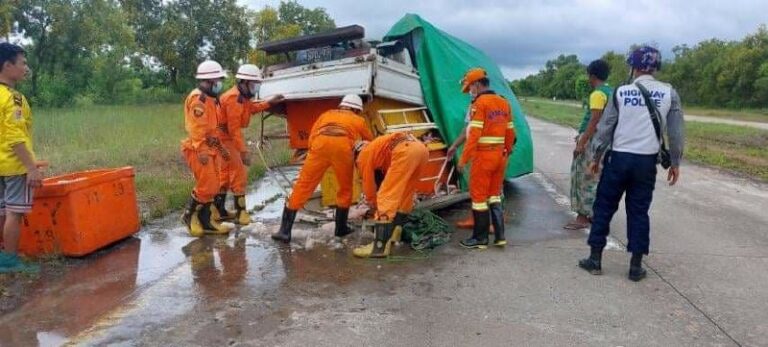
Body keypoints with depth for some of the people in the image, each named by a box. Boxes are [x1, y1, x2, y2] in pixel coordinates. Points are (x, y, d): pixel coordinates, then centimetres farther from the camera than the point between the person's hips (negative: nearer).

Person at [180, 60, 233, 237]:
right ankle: (189, 215, 8)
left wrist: (221, 147, 23)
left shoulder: (211, 99, 18)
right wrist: (201, 150, -26)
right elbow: (196, 127, -22)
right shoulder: (198, 99, -15)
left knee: (211, 187, 11)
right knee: (206, 187, -9)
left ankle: (206, 221, 19)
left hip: (210, 148, 10)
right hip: (199, 149, -10)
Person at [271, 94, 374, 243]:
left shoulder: (326, 114, 37)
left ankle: (284, 231, 5)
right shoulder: (359, 120, 34)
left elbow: (312, 136, 25)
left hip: (320, 144, 1)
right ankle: (341, 228, 27)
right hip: (343, 145, -1)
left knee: (302, 186, 6)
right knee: (345, 189, 21)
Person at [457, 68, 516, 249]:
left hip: (483, 155, -7)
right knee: (494, 195, 16)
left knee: (479, 196, 3)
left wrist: (463, 159, -16)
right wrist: (507, 153, 23)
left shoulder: (480, 103, -12)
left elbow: (474, 134, -18)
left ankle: (480, 238, 10)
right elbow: (510, 133, 13)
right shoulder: (504, 103, 10)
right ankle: (500, 236, 17)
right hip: (499, 155, 7)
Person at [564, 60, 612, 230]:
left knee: (584, 178, -4)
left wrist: (582, 142, -22)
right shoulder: (611, 92, 14)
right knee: (595, 178, 16)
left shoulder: (597, 94, -16)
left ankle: (583, 217, 0)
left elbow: (594, 120, -22)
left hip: (592, 141, -10)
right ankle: (593, 213, 24)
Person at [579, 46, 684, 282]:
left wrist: (596, 157, 9)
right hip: (646, 161, 1)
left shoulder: (621, 92, -2)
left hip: (618, 158, -1)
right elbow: (677, 131, 2)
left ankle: (595, 259, 14)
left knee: (604, 207, 9)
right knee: (638, 211, 9)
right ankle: (636, 266, 12)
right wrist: (675, 162, 12)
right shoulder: (669, 93, 0)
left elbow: (605, 127, -1)